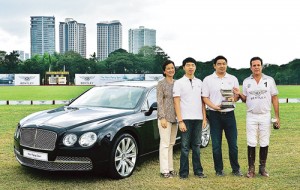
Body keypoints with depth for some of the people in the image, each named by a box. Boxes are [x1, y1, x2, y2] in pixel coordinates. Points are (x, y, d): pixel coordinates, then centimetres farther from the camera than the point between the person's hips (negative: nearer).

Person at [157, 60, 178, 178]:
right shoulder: (161, 84, -4)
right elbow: (159, 102, -8)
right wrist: (162, 117, -14)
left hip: (175, 118, 6)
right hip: (165, 117, -5)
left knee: (171, 144, 10)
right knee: (165, 144, -5)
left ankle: (170, 168, 18)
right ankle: (164, 170, 0)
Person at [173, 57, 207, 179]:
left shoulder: (199, 82, 12)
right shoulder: (178, 83, -1)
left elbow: (202, 101, 13)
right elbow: (176, 103, -6)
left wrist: (204, 118, 6)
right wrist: (180, 121, -12)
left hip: (198, 119, 4)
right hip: (186, 119, -4)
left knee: (196, 146, 10)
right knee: (185, 147, 0)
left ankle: (198, 171, 17)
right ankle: (183, 172, 8)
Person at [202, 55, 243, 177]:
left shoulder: (233, 79, 10)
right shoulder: (208, 80, 3)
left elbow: (237, 95, 12)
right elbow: (205, 97, 0)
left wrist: (234, 98, -12)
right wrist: (214, 106, -17)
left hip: (229, 114, 2)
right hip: (215, 115, -1)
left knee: (233, 144, 5)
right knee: (216, 145, 4)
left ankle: (235, 169, 18)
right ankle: (219, 170, 15)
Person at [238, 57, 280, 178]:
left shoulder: (269, 80, 2)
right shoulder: (246, 81, 5)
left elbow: (274, 99, 3)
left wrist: (277, 117, -2)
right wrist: (240, 94, -12)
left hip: (265, 116, 0)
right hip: (251, 116, 0)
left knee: (264, 143, 5)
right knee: (251, 143, 1)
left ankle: (262, 167, 16)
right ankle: (251, 168, 9)